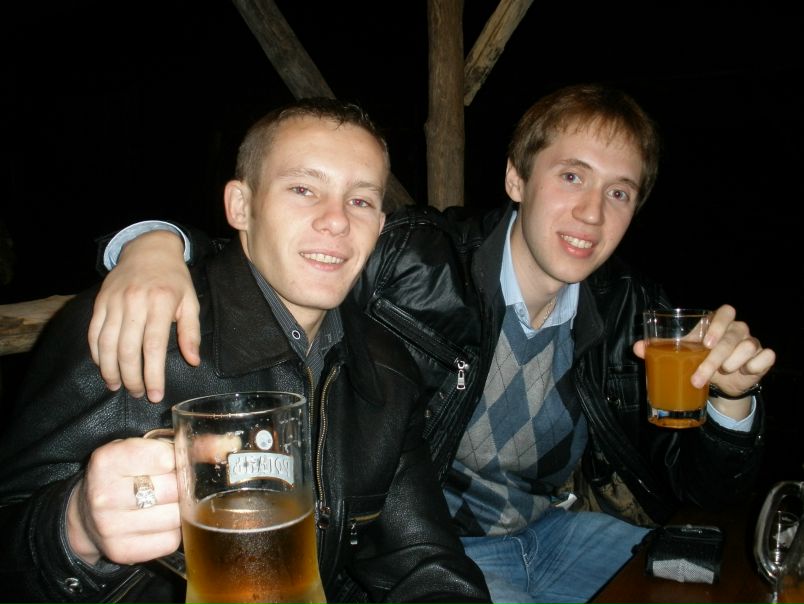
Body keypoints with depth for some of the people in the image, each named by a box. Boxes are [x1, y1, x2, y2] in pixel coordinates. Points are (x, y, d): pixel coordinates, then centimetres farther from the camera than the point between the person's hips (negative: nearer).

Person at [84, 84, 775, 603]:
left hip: (567, 526, 5)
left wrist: (731, 399, -24)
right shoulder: (416, 260, -20)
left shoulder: (636, 311, -7)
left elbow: (705, 489, -1)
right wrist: (156, 244, -40)